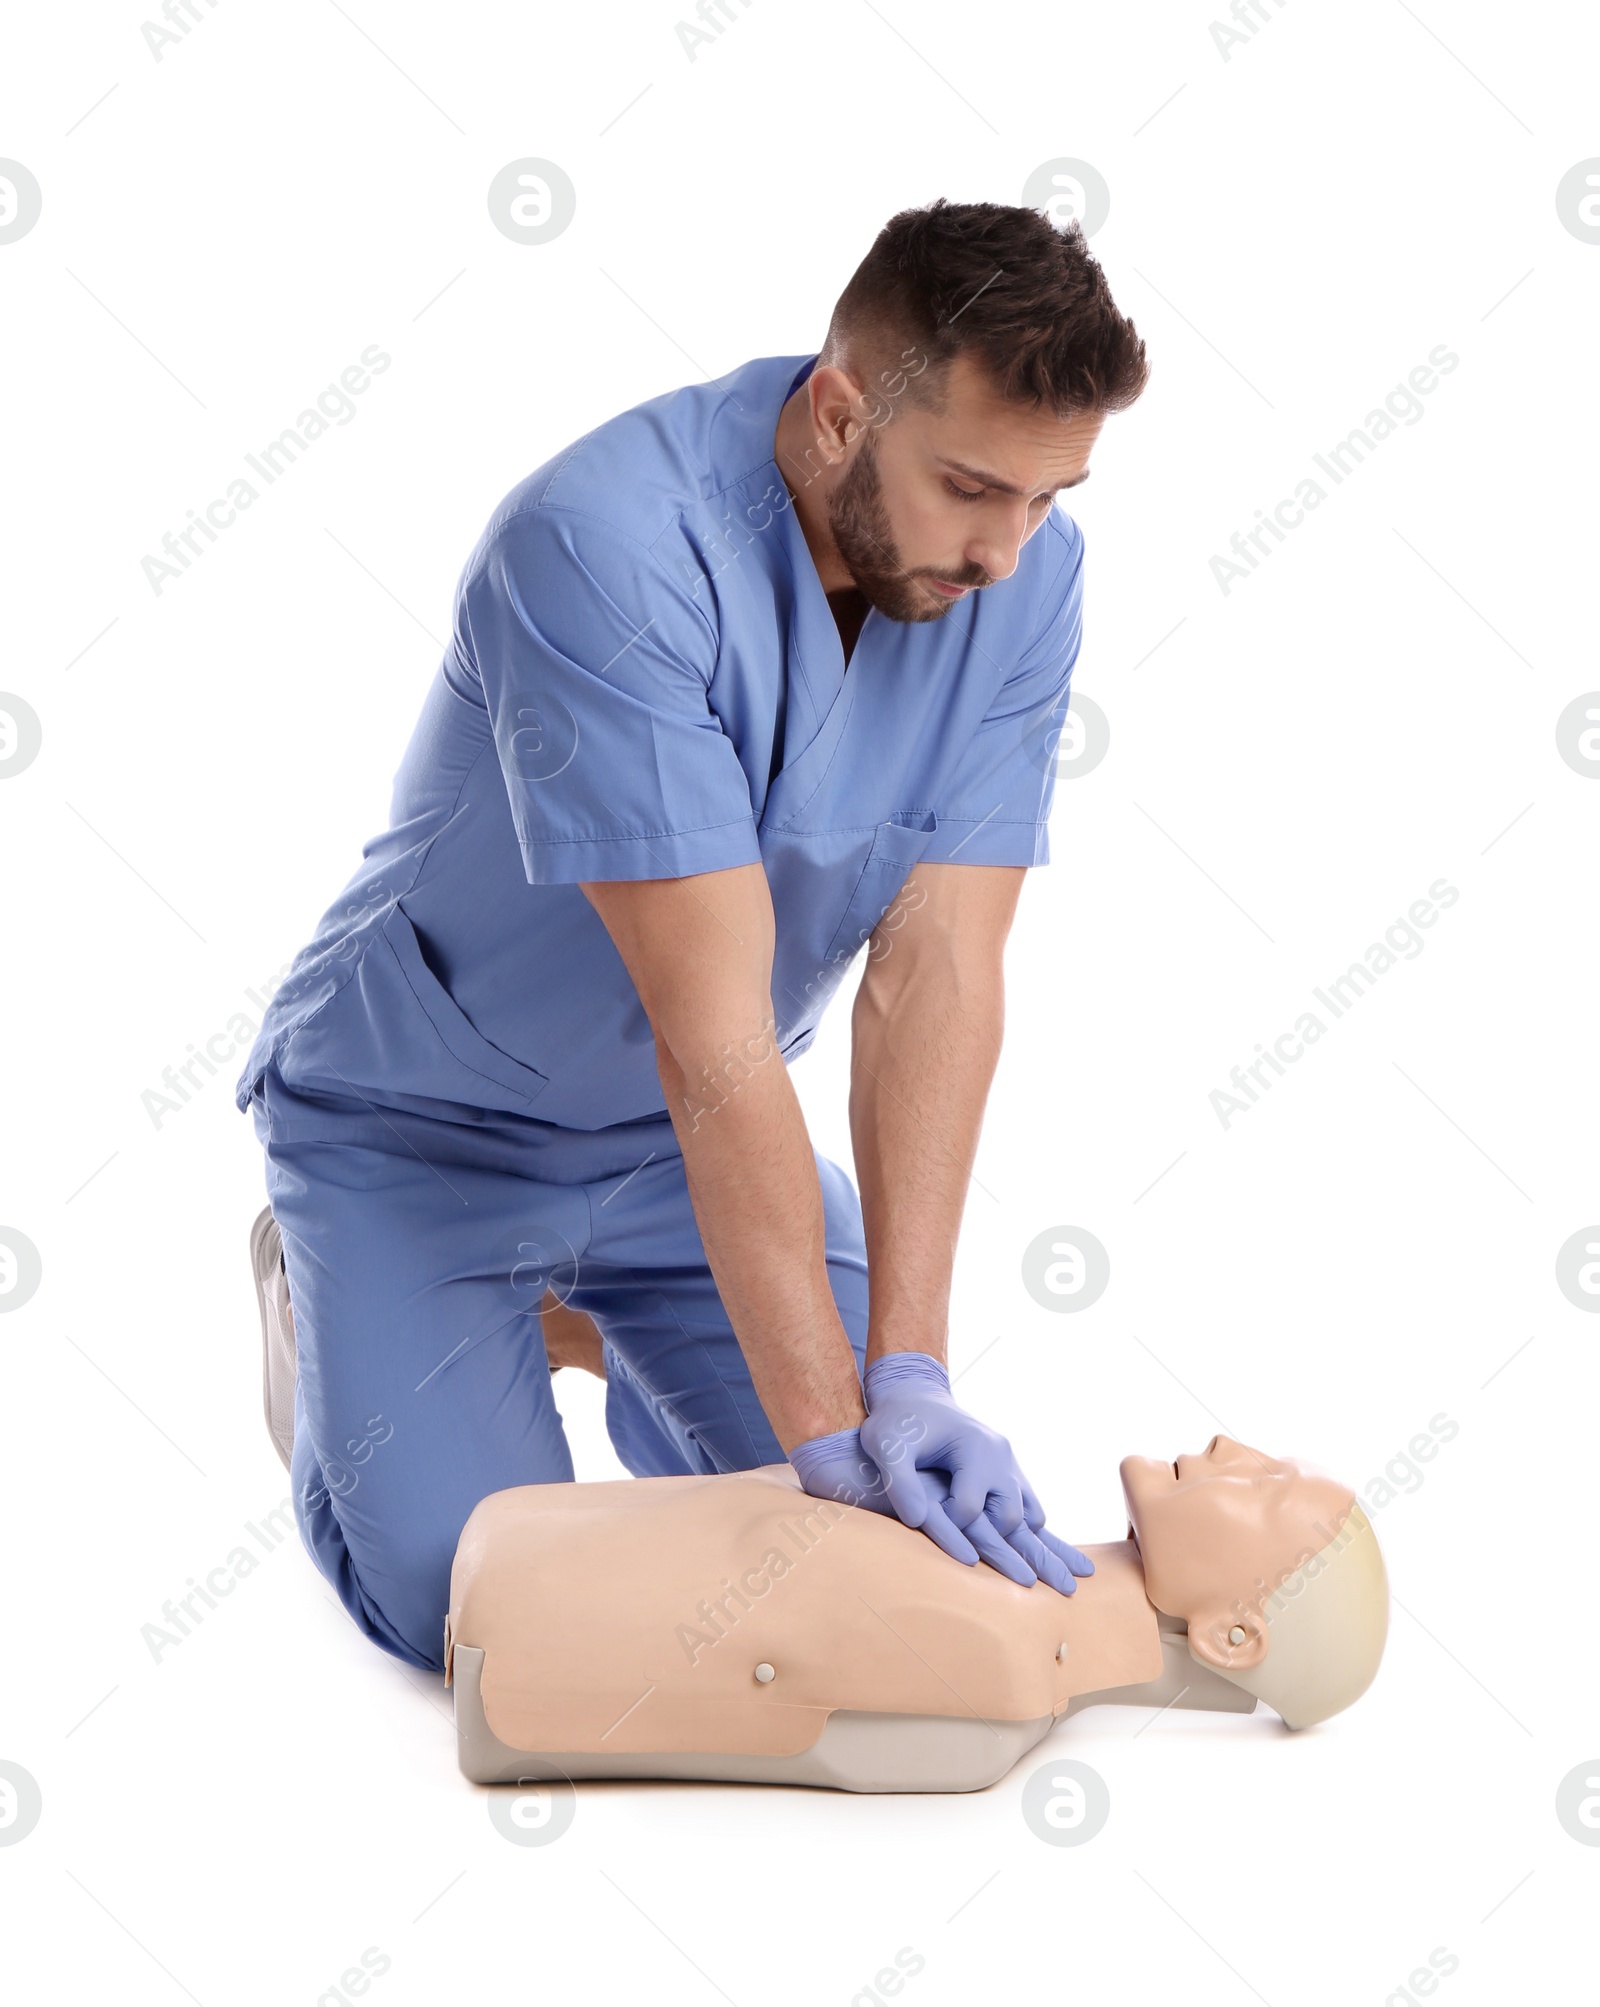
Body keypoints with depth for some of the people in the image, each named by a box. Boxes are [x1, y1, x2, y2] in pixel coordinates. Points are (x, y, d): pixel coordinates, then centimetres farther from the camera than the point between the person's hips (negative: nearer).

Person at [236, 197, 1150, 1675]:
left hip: (686, 1135, 5)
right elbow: (713, 1033, -36)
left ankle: (592, 1321, 25)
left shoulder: (1023, 569, -16)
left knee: (910, 1527, -2)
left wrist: (908, 1372, -29)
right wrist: (825, 1420, -35)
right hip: (428, 1124, -5)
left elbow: (936, 973, -20)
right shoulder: (605, 546, -33)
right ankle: (337, 1317, 18)